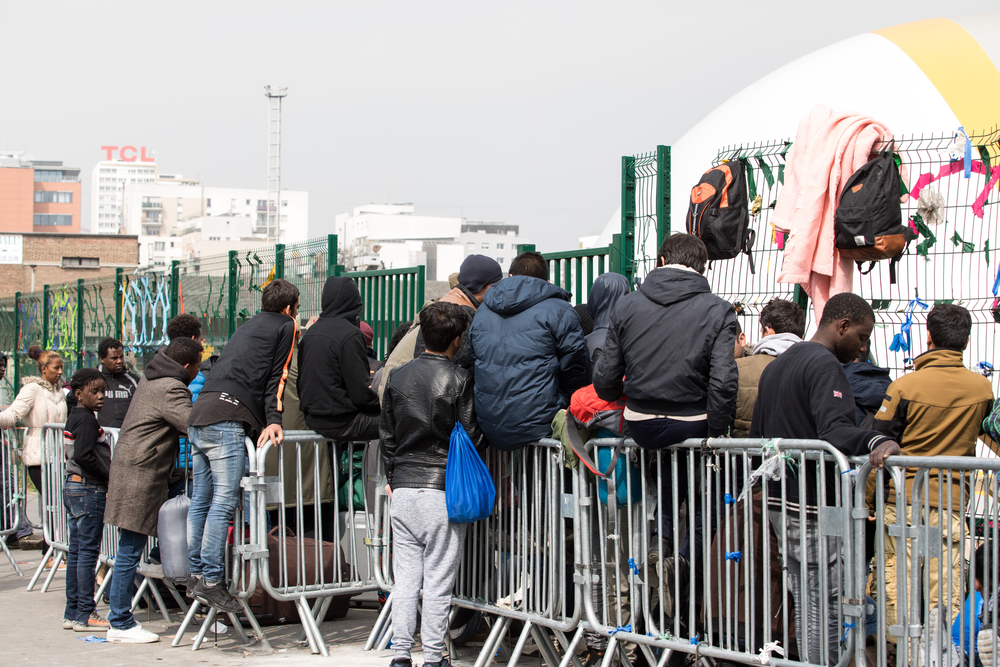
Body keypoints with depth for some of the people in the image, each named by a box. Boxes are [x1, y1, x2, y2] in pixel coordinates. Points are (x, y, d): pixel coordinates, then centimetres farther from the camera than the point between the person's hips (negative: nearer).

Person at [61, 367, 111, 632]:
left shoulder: (74, 417, 14)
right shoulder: (86, 420, -14)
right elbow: (84, 456, -22)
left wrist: (107, 479, 12)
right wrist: (110, 479, -14)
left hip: (73, 488, 10)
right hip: (89, 490, -10)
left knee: (76, 551, 12)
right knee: (88, 552, -5)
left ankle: (72, 613, 16)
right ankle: (85, 615, -2)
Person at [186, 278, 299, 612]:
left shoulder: (248, 326, 31)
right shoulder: (286, 326, 10)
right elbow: (277, 376, 1)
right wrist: (273, 419, -3)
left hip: (199, 414, 8)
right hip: (227, 420, -8)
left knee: (201, 499, 10)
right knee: (223, 500, -10)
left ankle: (197, 572, 14)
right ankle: (211, 580, -13)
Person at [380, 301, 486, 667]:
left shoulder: (397, 376, 8)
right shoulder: (459, 379, -7)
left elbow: (386, 435, 14)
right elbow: (471, 437, -5)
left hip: (403, 489, 4)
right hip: (443, 490, -4)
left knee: (404, 578, 8)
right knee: (439, 580, 1)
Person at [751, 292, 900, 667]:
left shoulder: (775, 366, 19)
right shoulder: (825, 365, -13)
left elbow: (756, 435, 24)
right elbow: (835, 431, -29)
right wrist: (876, 442, -45)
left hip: (777, 500, 9)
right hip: (813, 507, -9)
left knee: (805, 602, 14)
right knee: (826, 604, -4)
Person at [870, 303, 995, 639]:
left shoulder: (905, 385, -9)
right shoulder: (983, 388, -1)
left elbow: (877, 445, -4)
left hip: (902, 500, -2)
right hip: (952, 502, 2)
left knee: (896, 587, 5)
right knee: (946, 593, 5)